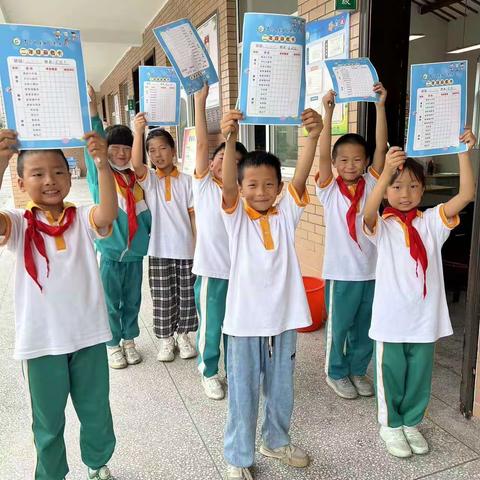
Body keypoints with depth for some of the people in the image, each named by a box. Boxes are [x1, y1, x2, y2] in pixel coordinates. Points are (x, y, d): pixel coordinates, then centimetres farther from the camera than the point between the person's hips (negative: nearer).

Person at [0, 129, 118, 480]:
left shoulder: (82, 219, -2)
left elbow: (108, 213, -24)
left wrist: (102, 164, -39)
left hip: (88, 334, 1)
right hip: (42, 340, -1)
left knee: (96, 412, 20)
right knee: (48, 420, 18)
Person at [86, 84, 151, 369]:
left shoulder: (136, 179, 7)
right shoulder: (100, 175, -3)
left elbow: (145, 212, 11)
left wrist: (150, 235, 5)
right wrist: (93, 109, -27)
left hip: (135, 251, 3)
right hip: (110, 251, -3)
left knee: (132, 300, 14)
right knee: (111, 302, 9)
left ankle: (129, 340, 32)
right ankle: (113, 345, 26)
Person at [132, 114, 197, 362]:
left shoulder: (186, 180, 1)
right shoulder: (148, 179, 0)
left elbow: (193, 213, 3)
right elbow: (136, 163, -23)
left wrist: (199, 244, -1)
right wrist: (139, 131, -34)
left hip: (186, 249, 1)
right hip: (159, 250, 0)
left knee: (186, 295, 11)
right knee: (162, 298, 8)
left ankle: (183, 335, 29)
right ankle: (165, 339, 25)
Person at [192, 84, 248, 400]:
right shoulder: (204, 183, -4)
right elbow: (202, 143, -14)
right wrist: (200, 101, -18)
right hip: (212, 270, -3)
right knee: (210, 327, 9)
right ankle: (209, 373, 31)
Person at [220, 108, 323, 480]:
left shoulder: (286, 214, 0)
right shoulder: (236, 216, -5)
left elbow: (301, 177, -17)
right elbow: (227, 185, -25)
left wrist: (313, 136, -33)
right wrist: (230, 140, -41)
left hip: (283, 318, 3)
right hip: (245, 320, -2)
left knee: (281, 390, 21)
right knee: (243, 395, 12)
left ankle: (276, 441, 46)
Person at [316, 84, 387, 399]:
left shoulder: (371, 184, 2)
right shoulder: (329, 190, -5)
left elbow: (381, 149, -8)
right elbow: (323, 154, -18)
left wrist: (381, 106, -14)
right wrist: (328, 112, -24)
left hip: (371, 269, 3)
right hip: (341, 271, -3)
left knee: (365, 327, 17)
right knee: (338, 326, 11)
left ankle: (357, 370, 38)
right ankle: (337, 373, 32)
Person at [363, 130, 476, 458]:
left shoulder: (432, 222, 1)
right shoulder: (382, 227, -7)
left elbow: (466, 195, -10)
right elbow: (368, 213, -31)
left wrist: (463, 153, -20)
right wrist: (387, 171, -43)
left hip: (426, 317, 3)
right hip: (391, 318, -3)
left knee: (419, 376, 18)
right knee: (390, 375, 12)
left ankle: (411, 423, 40)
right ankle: (390, 425, 34)